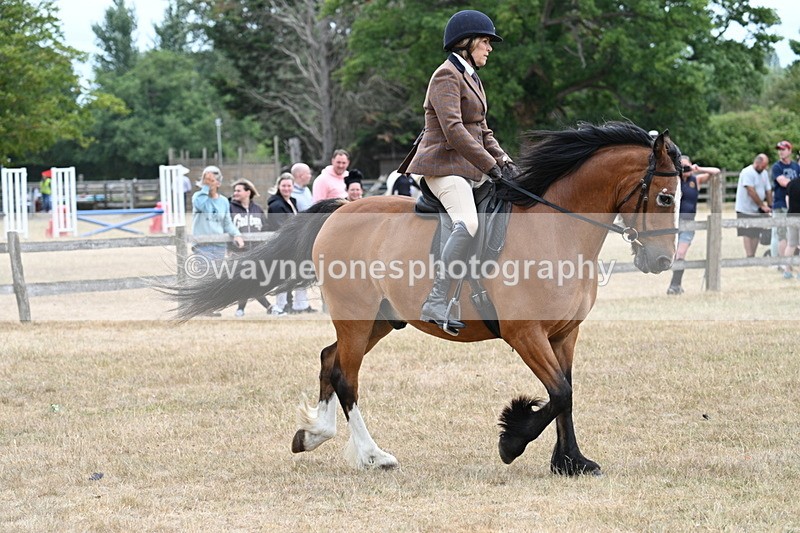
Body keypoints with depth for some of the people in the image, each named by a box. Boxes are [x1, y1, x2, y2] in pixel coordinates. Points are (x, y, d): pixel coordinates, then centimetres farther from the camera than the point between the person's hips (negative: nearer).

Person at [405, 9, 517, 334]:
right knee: (467, 223, -32)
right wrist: (489, 165, -22)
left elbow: (481, 130, 25)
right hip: (445, 165, -11)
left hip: (469, 169, 11)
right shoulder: (447, 76, -10)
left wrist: (503, 160, 8)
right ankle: (436, 303, -36)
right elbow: (453, 129, -21)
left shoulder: (471, 78, 22)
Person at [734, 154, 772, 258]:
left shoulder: (764, 173, 10)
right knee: (748, 234, -8)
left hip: (758, 210, 7)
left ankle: (753, 256, 10)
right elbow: (751, 192, -20)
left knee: (757, 234, 5)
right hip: (746, 209, -7)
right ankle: (749, 257, -9)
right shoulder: (747, 172, -15)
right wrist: (762, 205, -18)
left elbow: (768, 191, 12)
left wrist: (770, 206, 2)